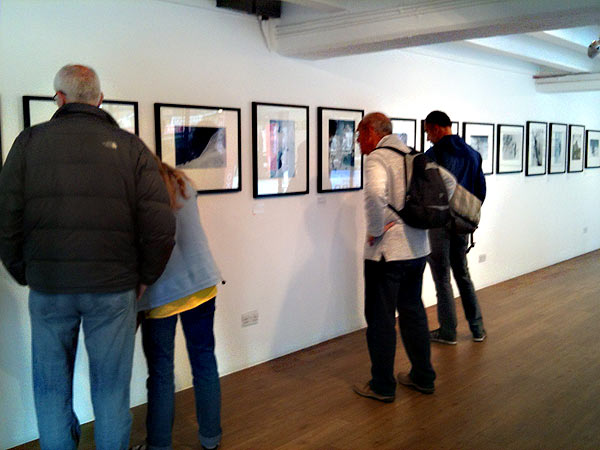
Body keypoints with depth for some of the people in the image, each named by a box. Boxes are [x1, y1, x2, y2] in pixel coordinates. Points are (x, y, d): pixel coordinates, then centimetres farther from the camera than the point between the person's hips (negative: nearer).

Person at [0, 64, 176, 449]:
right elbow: (161, 226, -8)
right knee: (111, 388, 13)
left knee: (52, 390, 16)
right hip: (114, 288, 0)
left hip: (47, 287, 1)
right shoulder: (130, 147, -1)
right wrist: (144, 277, 6)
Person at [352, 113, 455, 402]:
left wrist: (375, 229, -20)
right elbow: (448, 182, 14)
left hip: (386, 251, -8)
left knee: (380, 318, 5)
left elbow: (375, 193, -33)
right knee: (413, 313, 19)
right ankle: (423, 377, 30)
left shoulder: (377, 157, -13)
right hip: (417, 248, 8)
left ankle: (382, 386, 15)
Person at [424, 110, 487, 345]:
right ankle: (477, 328, 22)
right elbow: (481, 190, 12)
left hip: (438, 223, -6)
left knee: (442, 278, 4)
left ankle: (448, 332, 12)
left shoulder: (434, 154, -13)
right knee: (463, 274, 18)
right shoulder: (472, 154, 8)